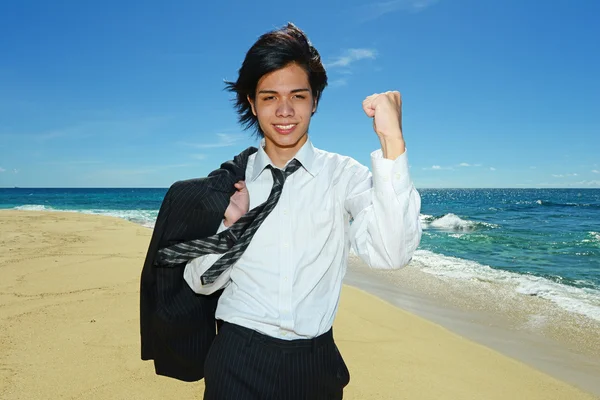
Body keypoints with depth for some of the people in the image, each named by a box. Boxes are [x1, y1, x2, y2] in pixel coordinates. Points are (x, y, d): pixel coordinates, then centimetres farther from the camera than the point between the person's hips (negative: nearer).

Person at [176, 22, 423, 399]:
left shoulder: (344, 174, -7)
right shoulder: (231, 180, -1)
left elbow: (391, 254, -22)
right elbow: (202, 282, 2)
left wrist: (392, 141, -27)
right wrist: (229, 223, -16)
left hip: (315, 364, 0)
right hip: (238, 363, 1)